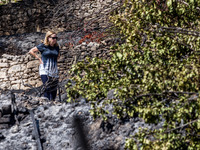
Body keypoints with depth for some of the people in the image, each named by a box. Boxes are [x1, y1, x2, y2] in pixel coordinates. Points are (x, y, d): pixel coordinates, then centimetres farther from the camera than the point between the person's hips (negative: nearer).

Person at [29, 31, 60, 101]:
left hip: (54, 71, 5)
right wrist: (39, 58, 0)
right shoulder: (43, 46, -4)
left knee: (54, 89, 4)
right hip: (45, 70, -5)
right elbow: (31, 51, 3)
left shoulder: (56, 47, 9)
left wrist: (54, 61, 13)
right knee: (47, 88, -15)